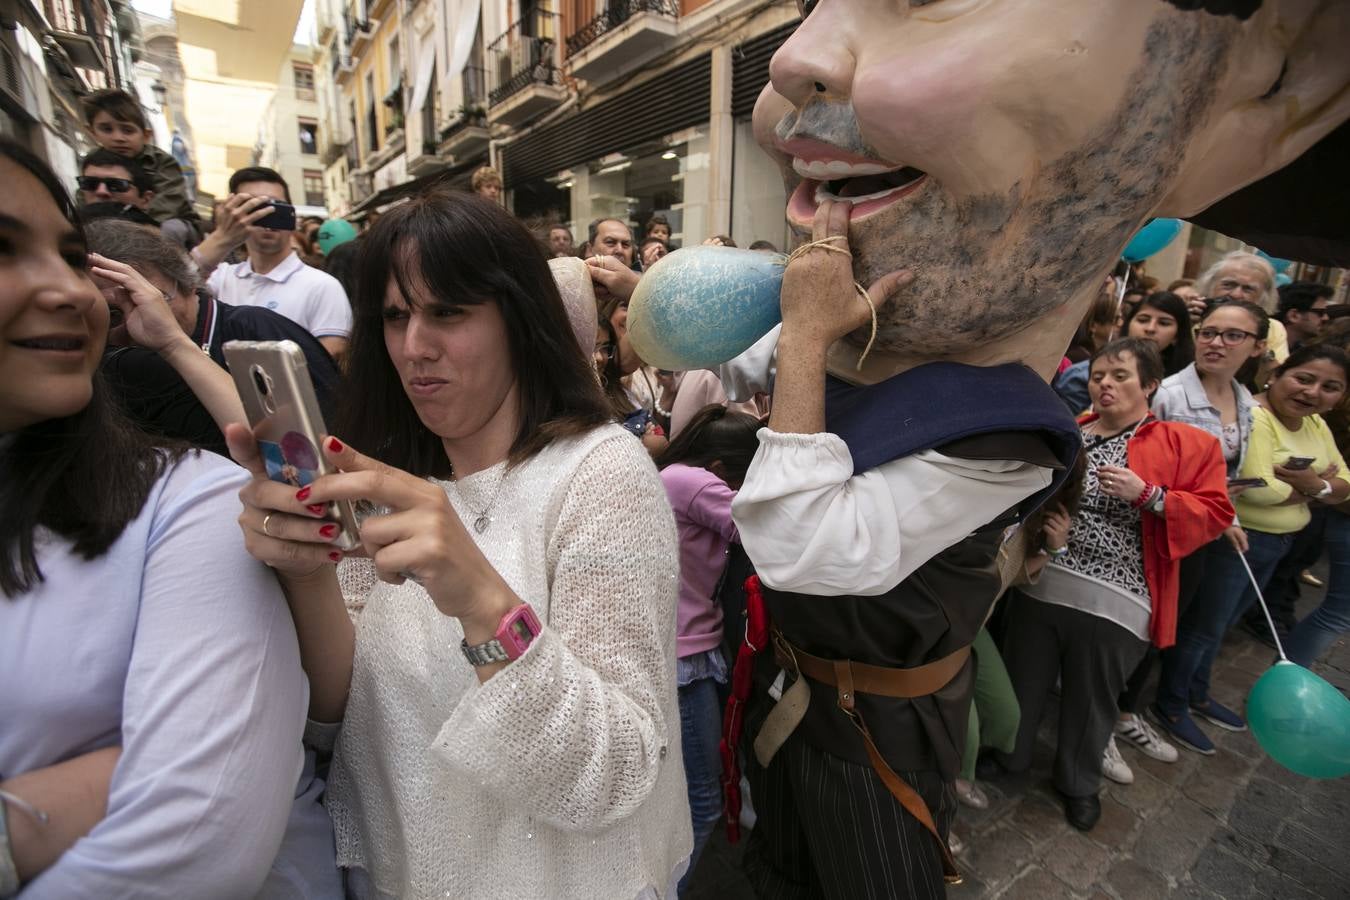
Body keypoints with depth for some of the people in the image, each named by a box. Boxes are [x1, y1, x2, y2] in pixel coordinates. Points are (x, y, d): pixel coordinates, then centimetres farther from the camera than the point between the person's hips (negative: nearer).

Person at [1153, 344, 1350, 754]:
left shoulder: (1316, 425, 8)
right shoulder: (1253, 417, -20)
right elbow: (1259, 490, -27)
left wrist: (1310, 482, -15)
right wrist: (1317, 486, -10)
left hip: (1276, 544, 9)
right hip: (1232, 538, -9)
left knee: (1221, 625, 23)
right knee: (1203, 626, 4)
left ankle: (1197, 693, 41)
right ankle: (1170, 706, 21)